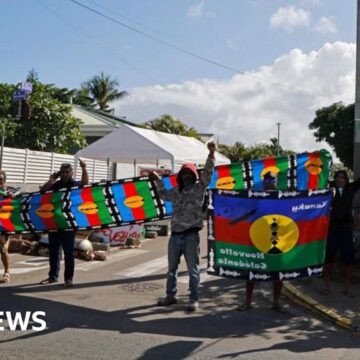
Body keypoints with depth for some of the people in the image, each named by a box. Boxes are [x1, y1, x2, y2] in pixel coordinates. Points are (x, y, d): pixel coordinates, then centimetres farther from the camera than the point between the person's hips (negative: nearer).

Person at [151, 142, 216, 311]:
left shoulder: (198, 188, -2)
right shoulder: (176, 191, 15)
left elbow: (207, 173, -16)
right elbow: (164, 195, 36)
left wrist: (211, 154, -27)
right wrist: (158, 180, 33)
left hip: (191, 235, -6)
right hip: (175, 235, 6)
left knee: (193, 269, 1)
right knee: (172, 267, 15)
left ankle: (194, 299, 11)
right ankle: (171, 295, 27)